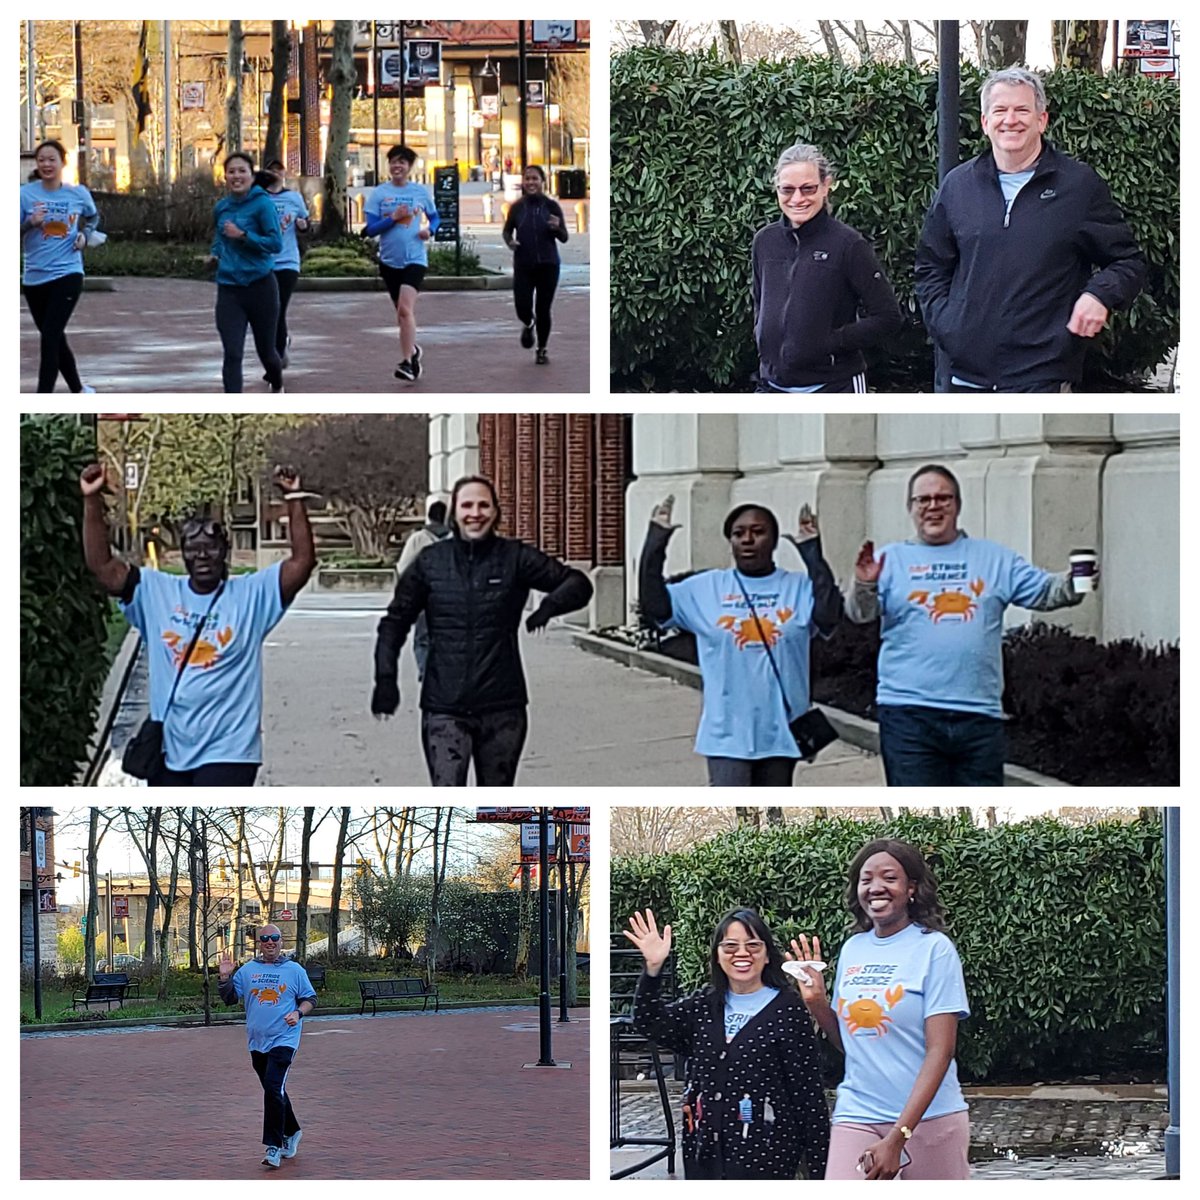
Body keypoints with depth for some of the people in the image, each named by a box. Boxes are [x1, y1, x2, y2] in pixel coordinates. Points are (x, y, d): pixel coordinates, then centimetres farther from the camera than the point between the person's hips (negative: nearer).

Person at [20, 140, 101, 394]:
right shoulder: (25, 193, -4)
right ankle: (79, 390, 36)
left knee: (50, 337, -14)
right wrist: (30, 223, -22)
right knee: (55, 338, 15)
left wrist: (85, 235, 3)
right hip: (34, 277, 2)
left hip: (67, 274, -2)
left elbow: (93, 217, 21)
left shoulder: (78, 193, -1)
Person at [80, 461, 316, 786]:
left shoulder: (252, 594, -1)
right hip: (168, 749, 4)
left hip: (228, 750, -4)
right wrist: (92, 500, -11)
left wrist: (294, 499, -19)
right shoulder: (156, 592, 5)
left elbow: (303, 561, -10)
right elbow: (101, 565, -1)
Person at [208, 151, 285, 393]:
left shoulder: (262, 203, -11)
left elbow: (276, 243, -16)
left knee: (265, 350, 14)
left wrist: (242, 235, -24)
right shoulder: (221, 207, 6)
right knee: (232, 353, -12)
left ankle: (277, 385, 47)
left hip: (260, 285, -3)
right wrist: (216, 253, 7)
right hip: (229, 289, 3)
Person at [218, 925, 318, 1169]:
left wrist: (298, 1013, -12)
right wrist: (224, 978, -6)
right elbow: (230, 998, 10)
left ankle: (274, 1147, -15)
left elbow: (310, 999, 7)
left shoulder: (294, 970, 1)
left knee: (274, 1089, -17)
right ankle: (291, 1133, 34)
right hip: (257, 1042, 5)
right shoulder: (247, 970, 9)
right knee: (274, 1092, 15)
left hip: (284, 1041, -5)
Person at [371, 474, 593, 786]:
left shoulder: (516, 558, 1)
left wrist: (550, 605, -20)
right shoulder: (430, 562, 3)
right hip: (444, 708, -1)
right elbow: (396, 621, 9)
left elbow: (578, 584, 1)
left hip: (502, 706, 1)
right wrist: (385, 678, 0)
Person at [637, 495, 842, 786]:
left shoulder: (798, 587, 0)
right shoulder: (706, 588, 2)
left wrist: (812, 553, -19)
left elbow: (828, 615, -18)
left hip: (780, 732, 1)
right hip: (728, 733, -1)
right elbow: (654, 606, -5)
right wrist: (656, 541, -10)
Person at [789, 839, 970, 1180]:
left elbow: (940, 1051, -12)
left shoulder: (934, 948, -6)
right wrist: (816, 1001, -2)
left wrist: (897, 1138, -19)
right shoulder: (852, 950, 10)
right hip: (857, 1116, 4)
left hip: (928, 1117, -4)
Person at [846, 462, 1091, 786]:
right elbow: (860, 613, -6)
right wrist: (864, 586, -28)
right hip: (909, 714, -2)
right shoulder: (891, 560, 6)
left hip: (979, 715, 2)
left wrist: (1071, 585, -15)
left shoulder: (994, 559, 12)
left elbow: (1043, 592, 6)